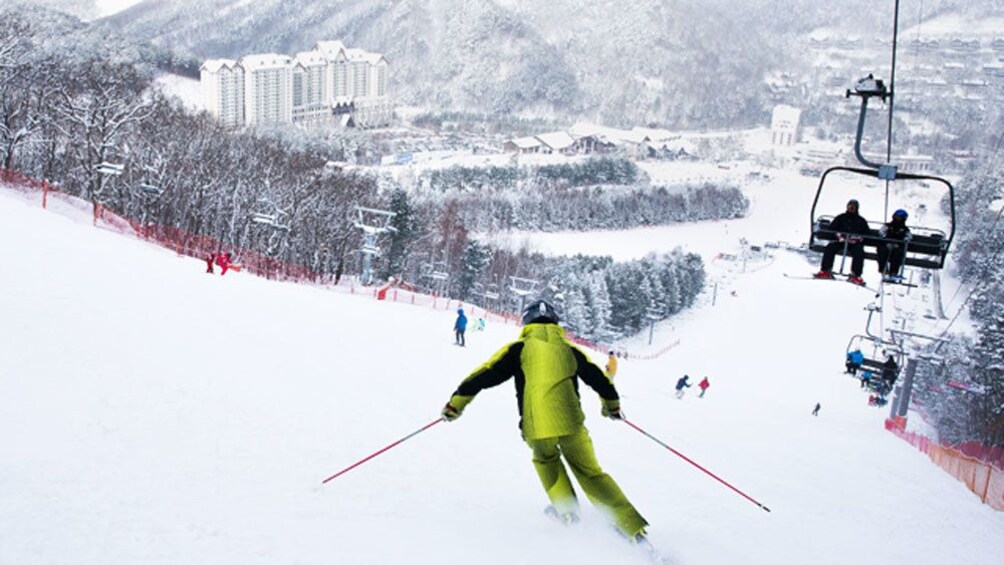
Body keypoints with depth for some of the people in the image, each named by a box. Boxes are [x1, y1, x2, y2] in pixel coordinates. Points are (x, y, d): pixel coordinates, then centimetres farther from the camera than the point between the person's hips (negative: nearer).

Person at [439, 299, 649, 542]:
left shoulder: (519, 348, 10)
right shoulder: (570, 350, 18)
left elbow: (486, 374, 4)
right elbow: (600, 380, 28)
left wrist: (456, 402, 10)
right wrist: (612, 406, 46)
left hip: (537, 427, -1)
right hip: (571, 422, 2)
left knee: (546, 460, 31)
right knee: (590, 474, 12)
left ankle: (567, 509, 19)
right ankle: (633, 528, 1)